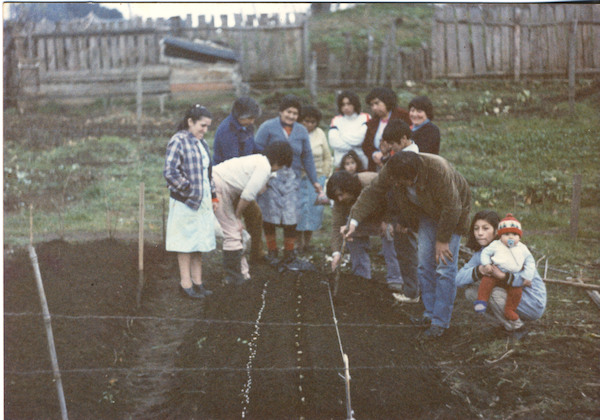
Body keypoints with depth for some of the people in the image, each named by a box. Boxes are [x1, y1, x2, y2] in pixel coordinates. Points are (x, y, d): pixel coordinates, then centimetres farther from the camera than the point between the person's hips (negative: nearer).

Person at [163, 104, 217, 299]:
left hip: (202, 201, 8)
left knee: (200, 243, 11)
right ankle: (186, 282, 6)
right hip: (185, 202, -8)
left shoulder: (202, 143, 15)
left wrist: (213, 196, 18)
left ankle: (197, 281, 18)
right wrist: (189, 190, -16)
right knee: (186, 242, -1)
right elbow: (170, 172, -19)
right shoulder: (178, 141, -11)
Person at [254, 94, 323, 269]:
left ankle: (289, 255, 9)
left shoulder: (301, 131, 13)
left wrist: (314, 181, 16)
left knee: (291, 217, -3)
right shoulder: (268, 127, -1)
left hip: (291, 178, 3)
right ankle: (272, 252, 18)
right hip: (271, 176, -3)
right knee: (270, 215, 0)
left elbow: (307, 157, 17)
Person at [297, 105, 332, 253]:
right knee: (299, 209, -7)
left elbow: (327, 157, 14)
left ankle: (307, 241, 12)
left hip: (316, 178, 3)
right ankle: (299, 242, 3)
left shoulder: (320, 134, 8)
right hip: (297, 178, -3)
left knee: (314, 210, 1)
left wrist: (325, 176, 8)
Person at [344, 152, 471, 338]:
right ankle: (430, 313, 13)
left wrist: (442, 240, -21)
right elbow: (372, 193, -10)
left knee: (445, 268, -10)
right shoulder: (390, 171, -23)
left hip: (450, 215, -5)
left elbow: (452, 207, -29)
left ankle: (440, 321, -4)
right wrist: (354, 220, -18)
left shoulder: (438, 171, -39)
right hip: (426, 212, 6)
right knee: (424, 263, 1)